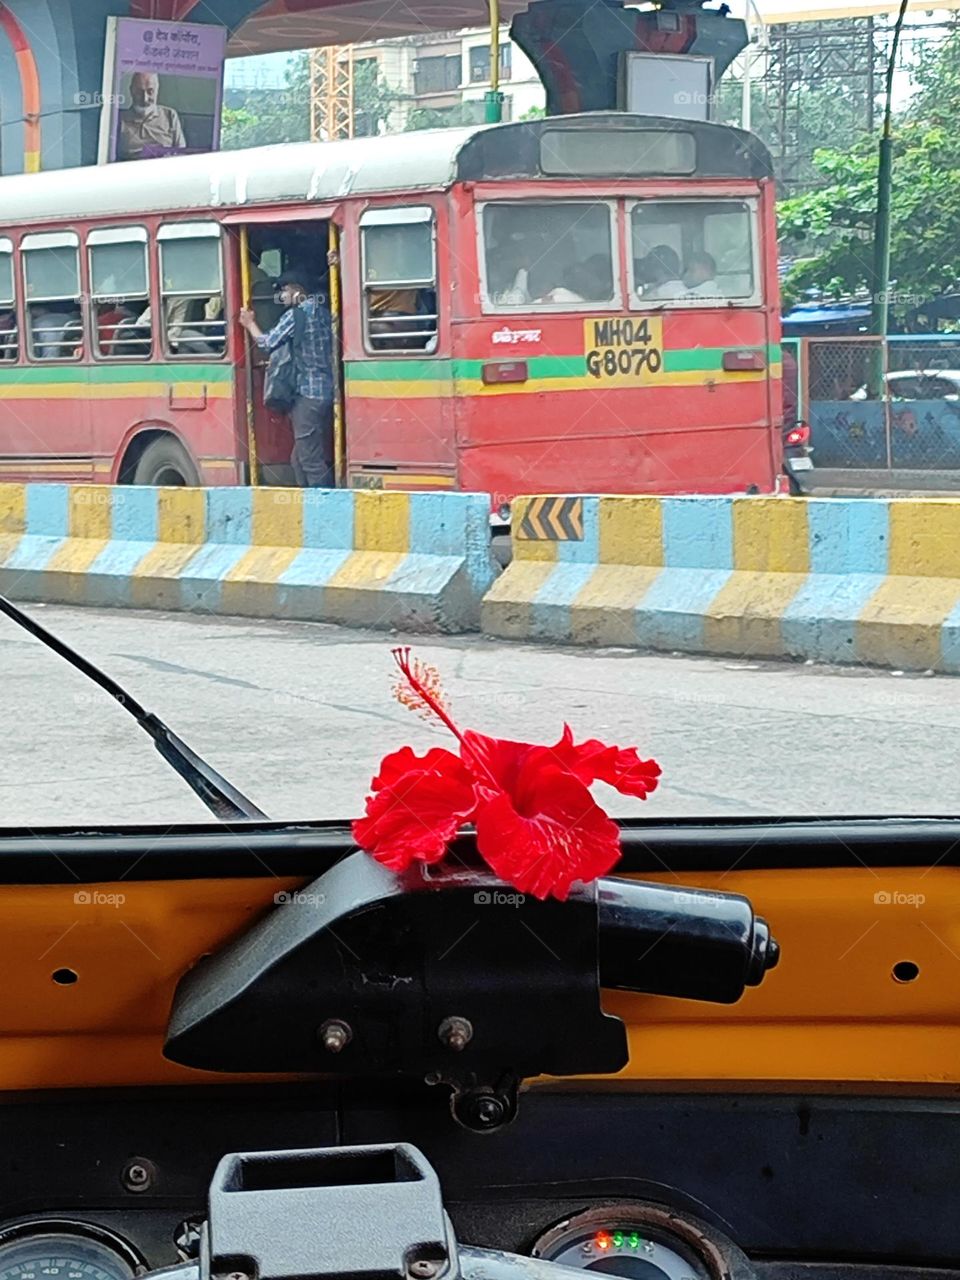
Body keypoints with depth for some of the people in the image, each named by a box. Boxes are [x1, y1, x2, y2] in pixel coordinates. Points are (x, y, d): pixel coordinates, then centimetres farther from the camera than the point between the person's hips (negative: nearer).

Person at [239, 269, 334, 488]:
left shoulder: (296, 315, -10)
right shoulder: (322, 311, 14)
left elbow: (267, 343, -8)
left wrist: (250, 324, 8)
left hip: (308, 394, -9)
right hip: (328, 392, 9)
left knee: (310, 459, -6)